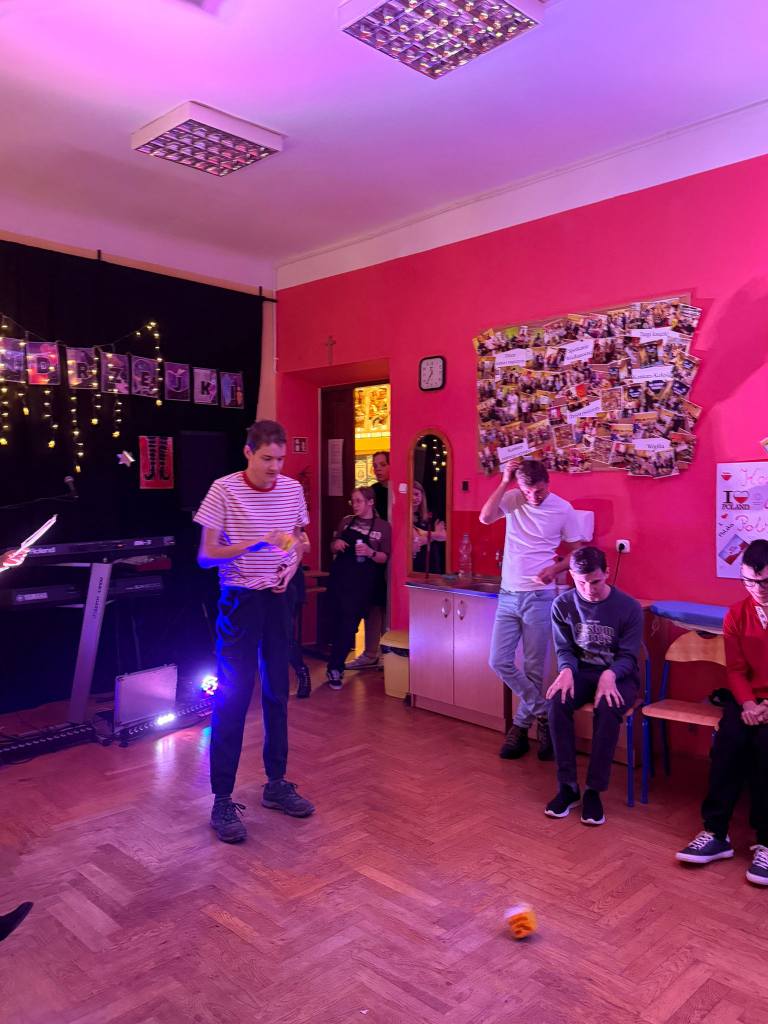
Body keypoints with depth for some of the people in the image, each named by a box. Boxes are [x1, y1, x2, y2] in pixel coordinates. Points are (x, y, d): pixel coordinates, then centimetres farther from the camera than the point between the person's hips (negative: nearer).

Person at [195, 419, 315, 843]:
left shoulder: (292, 489, 3)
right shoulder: (224, 489, -12)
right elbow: (205, 556, -12)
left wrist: (290, 567, -2)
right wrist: (254, 544, -26)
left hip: (278, 599, 5)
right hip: (240, 600, -5)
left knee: (277, 694, 12)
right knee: (232, 698, -2)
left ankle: (276, 784, 27)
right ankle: (222, 802, 9)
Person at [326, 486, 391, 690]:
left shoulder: (383, 526, 0)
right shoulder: (346, 521, 9)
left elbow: (384, 558, -1)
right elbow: (333, 547, 19)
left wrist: (370, 552, -20)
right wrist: (336, 544, -4)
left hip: (363, 581, -2)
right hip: (340, 576, 2)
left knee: (349, 622, -3)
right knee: (342, 621, 2)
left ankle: (335, 667, 7)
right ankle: (336, 665, 14)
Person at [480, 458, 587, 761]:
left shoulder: (563, 509, -4)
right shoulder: (512, 499, 0)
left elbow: (577, 551, 3)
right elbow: (485, 518, -18)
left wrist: (554, 569, -15)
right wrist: (504, 482, -19)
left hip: (539, 597, -3)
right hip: (508, 595, 3)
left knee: (533, 668, 3)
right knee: (499, 662, 1)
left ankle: (521, 727, 21)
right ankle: (543, 714, 16)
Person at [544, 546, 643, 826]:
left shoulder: (629, 607, -11)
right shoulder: (563, 604, -4)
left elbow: (628, 656, -9)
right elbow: (564, 649, 1)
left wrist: (610, 674, -31)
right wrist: (566, 670, -22)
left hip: (618, 675, -2)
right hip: (582, 672, 2)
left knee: (607, 708, -36)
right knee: (557, 701, -31)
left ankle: (594, 790, -21)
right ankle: (568, 785, -18)